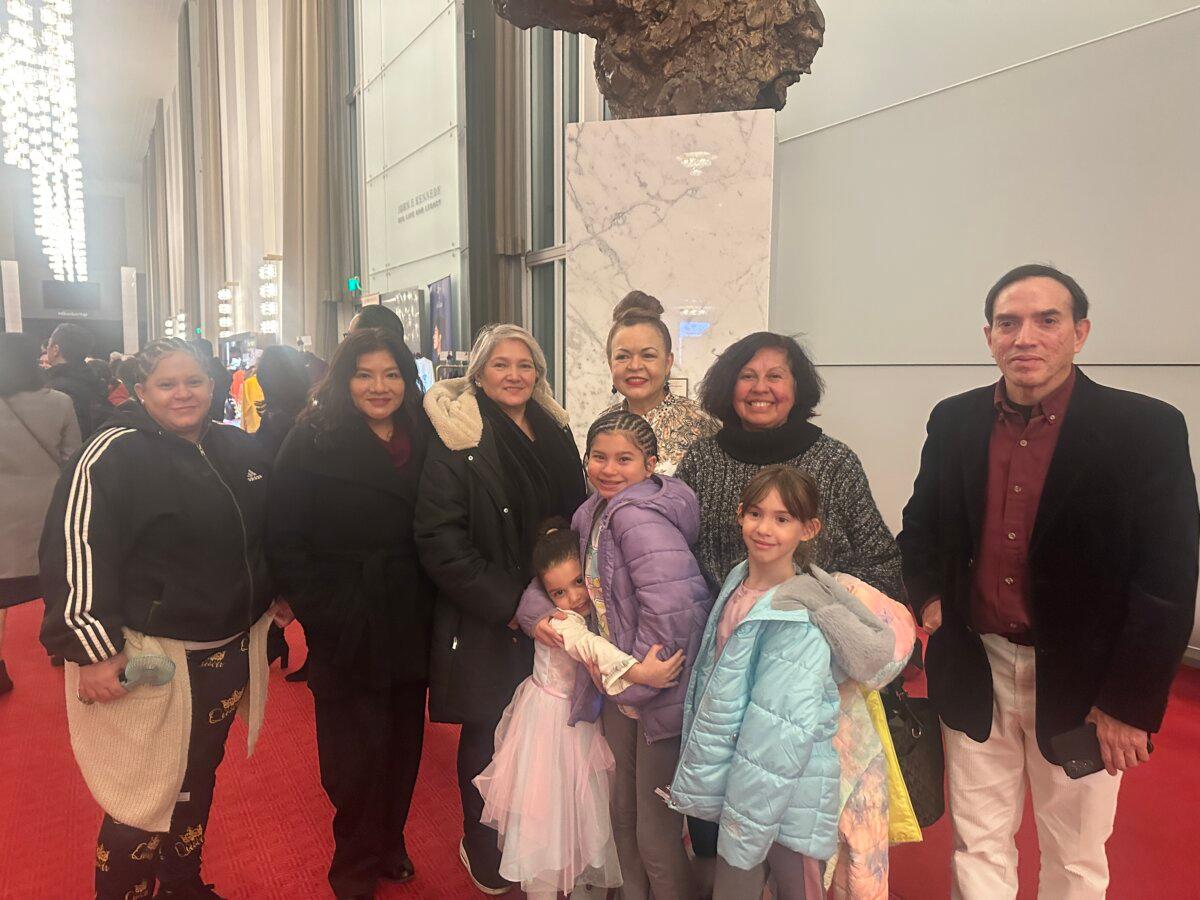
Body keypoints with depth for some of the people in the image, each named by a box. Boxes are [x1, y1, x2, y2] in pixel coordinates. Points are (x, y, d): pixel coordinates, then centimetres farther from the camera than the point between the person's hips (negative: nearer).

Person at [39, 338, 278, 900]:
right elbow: (77, 552, -18)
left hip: (230, 651, 7)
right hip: (149, 658, -6)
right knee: (147, 794, 2)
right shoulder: (113, 454, -14)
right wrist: (92, 649, -20)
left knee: (199, 779, 22)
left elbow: (266, 534, 17)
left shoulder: (237, 448, 5)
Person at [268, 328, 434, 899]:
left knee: (402, 746, 16)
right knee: (356, 753, 8)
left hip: (410, 627, 4)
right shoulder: (313, 441, -7)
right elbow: (284, 541, -9)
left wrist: (431, 607, -3)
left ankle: (390, 847, 39)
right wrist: (319, 615, -13)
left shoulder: (424, 440, 4)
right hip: (346, 631, -4)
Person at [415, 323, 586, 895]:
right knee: (488, 738, 9)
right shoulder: (456, 439, -8)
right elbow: (440, 541, -14)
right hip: (484, 628, -4)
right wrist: (509, 606, -15)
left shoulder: (553, 433, 8)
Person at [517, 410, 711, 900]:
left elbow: (673, 608, -33)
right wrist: (534, 610, -3)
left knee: (656, 833, 8)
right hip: (620, 692, 9)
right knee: (623, 814, 24)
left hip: (659, 698, -8)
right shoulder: (593, 513, 4)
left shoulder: (636, 514, -24)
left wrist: (634, 682, -20)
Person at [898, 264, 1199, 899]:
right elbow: (920, 525, 14)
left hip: (1080, 682, -2)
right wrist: (927, 597, -3)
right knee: (978, 847, 16)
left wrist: (1129, 705, -13)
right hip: (975, 673, 3)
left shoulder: (1146, 429, -10)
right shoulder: (953, 422, 0)